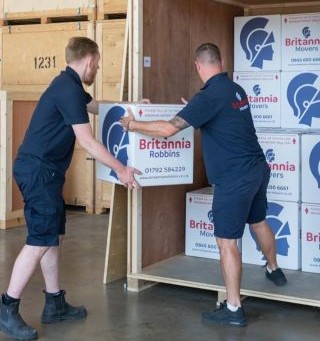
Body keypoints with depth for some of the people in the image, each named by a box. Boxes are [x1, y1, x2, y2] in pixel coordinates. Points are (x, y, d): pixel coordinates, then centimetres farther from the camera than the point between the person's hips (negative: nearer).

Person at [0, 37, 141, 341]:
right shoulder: (69, 89, -17)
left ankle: (55, 304, 22)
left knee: (53, 236, 13)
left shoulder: (70, 85, 14)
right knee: (40, 241, -8)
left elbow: (97, 107, 32)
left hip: (43, 169, 10)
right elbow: (87, 141, -19)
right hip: (38, 170, -10)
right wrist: (120, 169, -13)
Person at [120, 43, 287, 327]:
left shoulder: (209, 96, -18)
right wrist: (194, 110, 37)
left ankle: (233, 309, 5)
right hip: (258, 168, 9)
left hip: (235, 178, -9)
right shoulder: (236, 90, 7)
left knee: (226, 241, -1)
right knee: (259, 222, 29)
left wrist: (133, 125, -9)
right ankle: (274, 270, 51)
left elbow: (169, 129, -22)